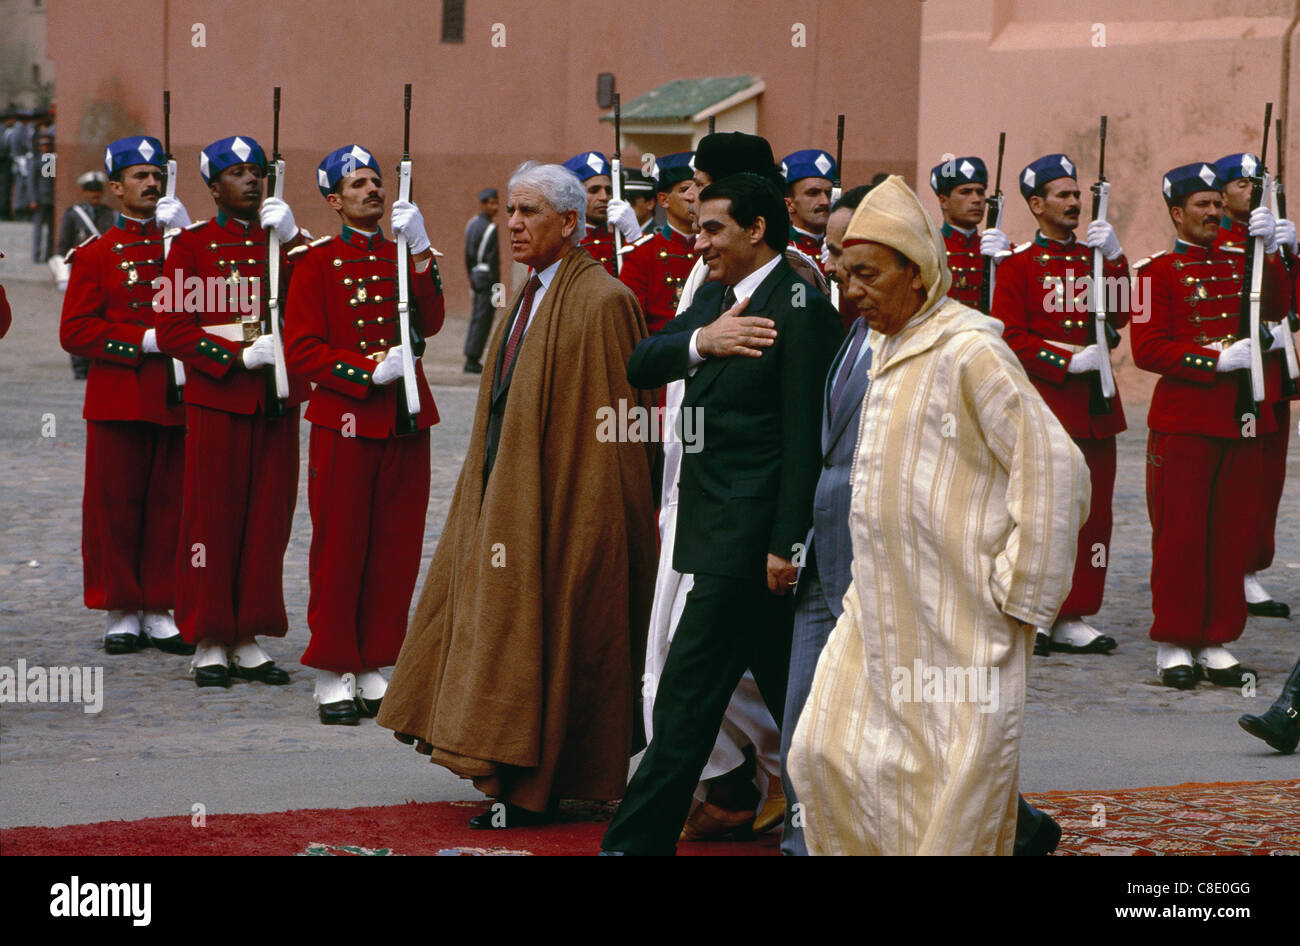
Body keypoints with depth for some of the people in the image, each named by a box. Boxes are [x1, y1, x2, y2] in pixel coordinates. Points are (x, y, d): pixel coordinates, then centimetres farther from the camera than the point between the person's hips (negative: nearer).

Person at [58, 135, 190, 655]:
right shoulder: (95, 255, 3)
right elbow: (75, 333, -5)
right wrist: (144, 341, -13)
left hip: (176, 399, 3)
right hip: (118, 402, -3)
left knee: (168, 506, 5)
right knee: (115, 506, 1)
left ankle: (160, 610, 12)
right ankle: (121, 612, 11)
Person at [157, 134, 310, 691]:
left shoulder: (285, 240, 10)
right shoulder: (192, 245, 0)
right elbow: (172, 331, -5)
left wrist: (290, 238, -14)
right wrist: (239, 355, -16)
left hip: (277, 403, 3)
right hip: (216, 400, -3)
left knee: (267, 520, 5)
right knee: (213, 520, 0)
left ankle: (250, 641, 13)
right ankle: (209, 645, 8)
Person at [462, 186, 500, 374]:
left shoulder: (472, 224, 12)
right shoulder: (490, 228, -15)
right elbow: (493, 259, -18)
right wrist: (496, 287, -16)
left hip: (476, 275, 9)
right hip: (487, 277, -9)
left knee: (476, 317, 15)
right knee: (482, 319, -4)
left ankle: (471, 359, 18)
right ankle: (472, 360, -4)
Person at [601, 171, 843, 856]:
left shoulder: (800, 308, -13)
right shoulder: (716, 297, 14)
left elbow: (804, 438, -17)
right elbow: (640, 366, 7)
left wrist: (785, 543, -19)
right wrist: (700, 341, -13)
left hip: (746, 535, -9)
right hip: (719, 527, 9)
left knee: (688, 694, -5)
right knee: (791, 694, 14)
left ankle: (636, 841, -1)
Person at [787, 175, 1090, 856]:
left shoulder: (969, 352, -16)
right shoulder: (889, 348, 12)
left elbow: (1055, 468, -19)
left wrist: (1019, 597, -16)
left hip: (957, 619, -9)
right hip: (883, 607, 9)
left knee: (955, 781, -2)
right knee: (825, 756, 6)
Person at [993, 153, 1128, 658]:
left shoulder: (1096, 256, 14)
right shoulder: (1018, 264, -1)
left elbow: (1120, 317, 1)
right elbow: (1010, 337, -8)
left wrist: (1114, 258, -9)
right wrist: (1070, 363, -15)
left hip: (1095, 406, 5)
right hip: (1041, 404, -5)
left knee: (1092, 511, 4)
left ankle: (1073, 617, 10)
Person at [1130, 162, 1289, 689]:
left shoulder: (1240, 265, 14)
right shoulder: (1158, 271, -1)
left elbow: (1278, 305, -3)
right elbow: (1147, 349, -9)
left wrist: (1270, 249, -15)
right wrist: (1217, 359, -16)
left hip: (1240, 422, 5)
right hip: (1183, 422, -5)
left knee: (1233, 535, 6)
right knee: (1180, 535, -2)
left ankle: (1216, 642, 13)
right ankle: (1174, 646, 6)